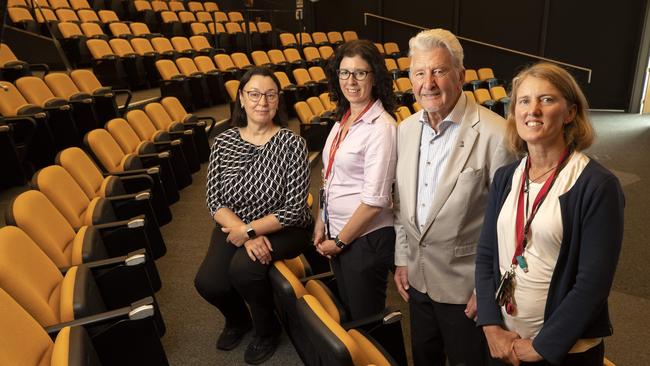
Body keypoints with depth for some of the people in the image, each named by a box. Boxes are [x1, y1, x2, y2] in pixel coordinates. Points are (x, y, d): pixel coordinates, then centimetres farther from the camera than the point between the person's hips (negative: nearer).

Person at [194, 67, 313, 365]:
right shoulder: (223, 143, -2)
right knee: (208, 282, -18)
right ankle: (238, 319, 21)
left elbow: (294, 209, -15)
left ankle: (267, 331, 5)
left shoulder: (291, 143, -13)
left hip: (282, 229, -3)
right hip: (234, 227, 4)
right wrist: (244, 233, -19)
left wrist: (250, 229, -21)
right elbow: (215, 201, -4)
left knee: (243, 268, -29)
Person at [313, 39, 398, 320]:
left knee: (365, 317, 12)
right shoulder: (344, 118, 5)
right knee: (347, 312, 24)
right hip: (337, 233, 7)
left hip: (366, 238, -7)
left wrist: (340, 241, -13)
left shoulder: (381, 127, -19)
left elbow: (375, 199, -21)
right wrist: (322, 221, 6)